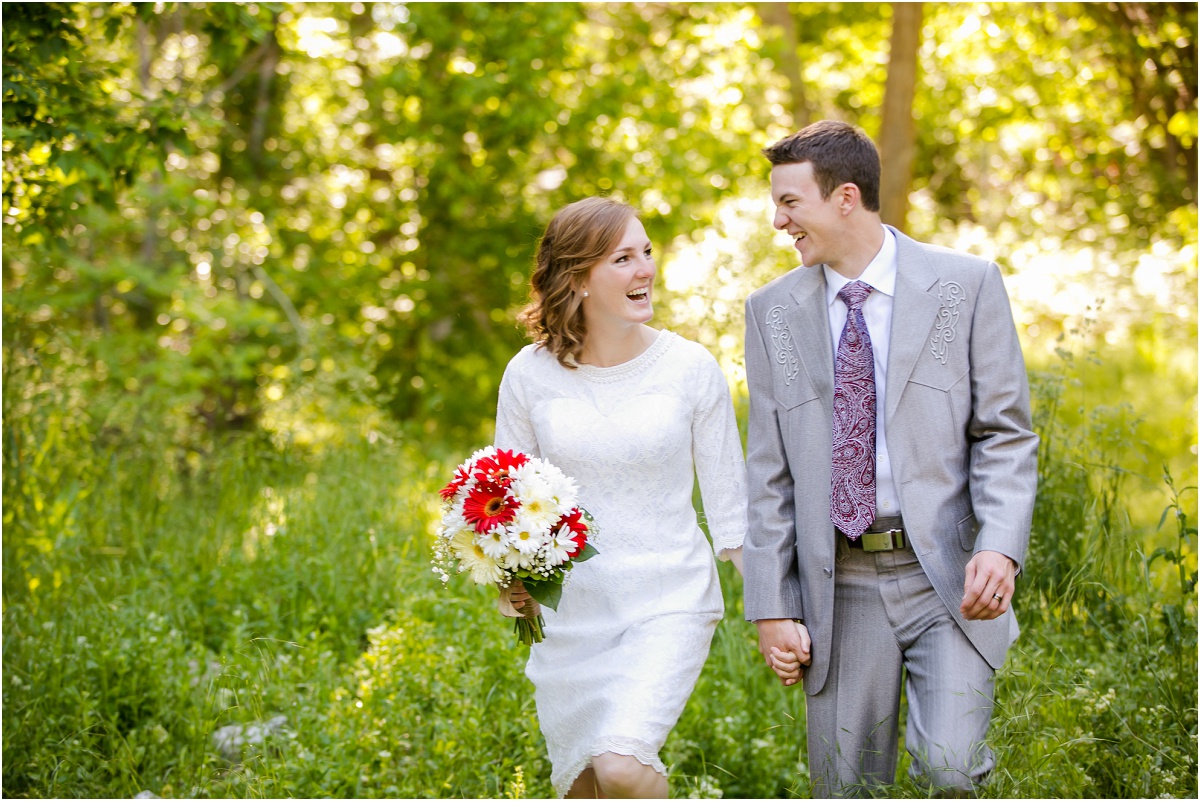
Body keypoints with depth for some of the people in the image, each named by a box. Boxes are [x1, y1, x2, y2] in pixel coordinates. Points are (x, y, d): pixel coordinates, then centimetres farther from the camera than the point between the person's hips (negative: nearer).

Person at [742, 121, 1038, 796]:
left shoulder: (968, 284, 0)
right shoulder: (773, 311, 8)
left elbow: (1006, 434, 0)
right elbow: (770, 473, 8)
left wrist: (1001, 545, -16)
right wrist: (772, 607, 2)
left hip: (950, 576, -2)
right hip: (840, 585, 3)